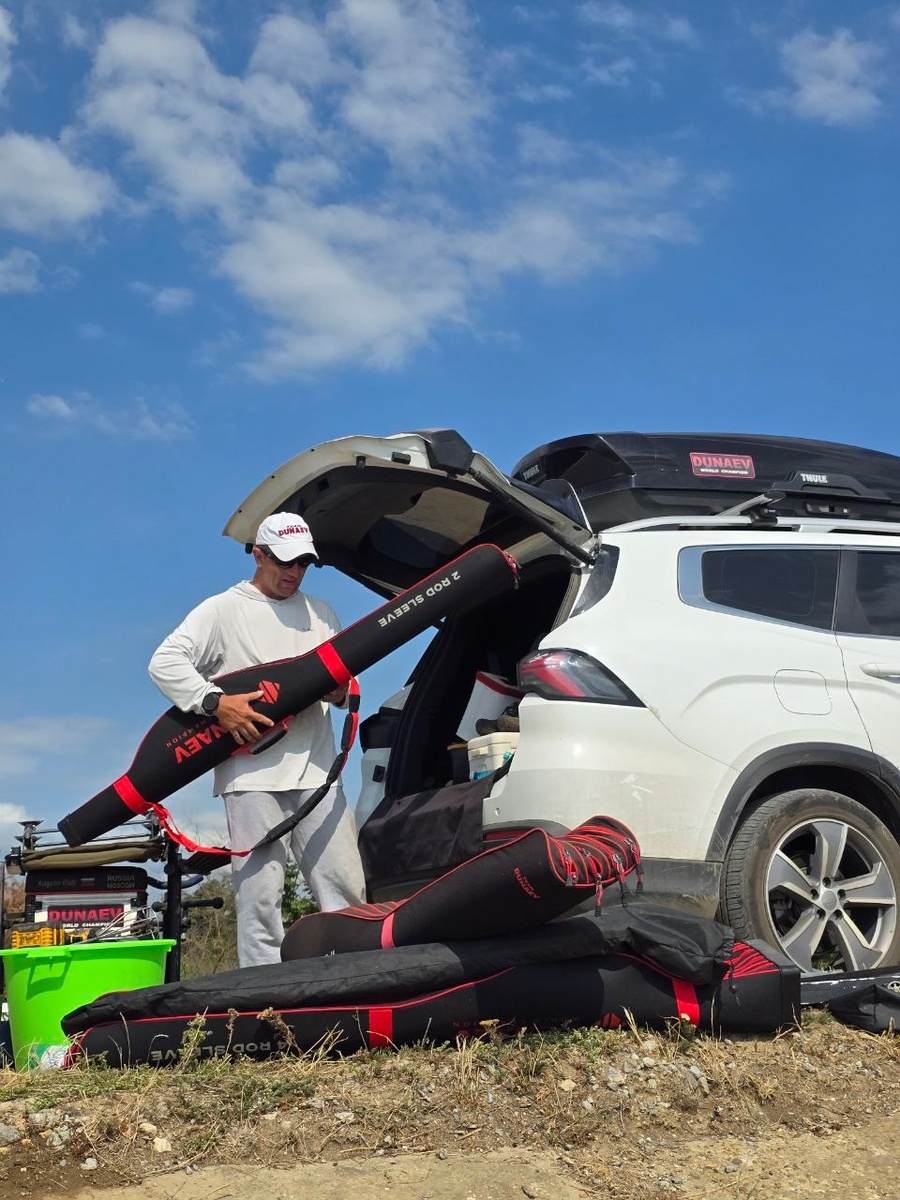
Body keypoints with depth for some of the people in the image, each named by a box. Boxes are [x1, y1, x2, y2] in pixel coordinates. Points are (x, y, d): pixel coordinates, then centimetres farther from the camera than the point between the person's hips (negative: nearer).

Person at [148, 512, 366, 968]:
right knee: (260, 894, -6)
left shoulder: (321, 613, 21)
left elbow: (344, 680, 24)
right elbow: (165, 661, -4)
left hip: (317, 771, 4)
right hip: (252, 774, -4)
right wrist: (216, 701, -17)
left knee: (346, 888, -2)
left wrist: (341, 691, -1)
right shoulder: (223, 610, 5)